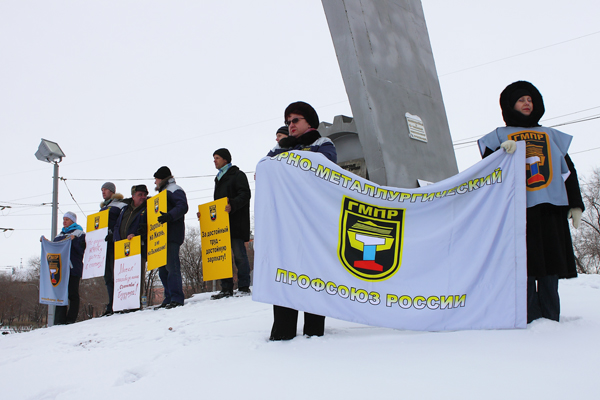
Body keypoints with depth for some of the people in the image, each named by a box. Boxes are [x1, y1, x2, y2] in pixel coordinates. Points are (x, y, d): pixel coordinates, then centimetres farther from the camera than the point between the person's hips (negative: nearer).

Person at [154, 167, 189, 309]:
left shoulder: (174, 190, -1)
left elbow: (182, 206, -17)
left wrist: (169, 216, -31)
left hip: (172, 235, -10)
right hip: (163, 236, 10)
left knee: (171, 266, -15)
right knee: (163, 268, 7)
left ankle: (177, 298, -15)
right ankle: (169, 298, 10)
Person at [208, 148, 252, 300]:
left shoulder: (237, 175, 1)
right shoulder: (219, 178, 27)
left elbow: (245, 195, -12)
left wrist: (232, 205, -27)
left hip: (236, 223, -8)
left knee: (239, 254, -7)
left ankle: (244, 287, -2)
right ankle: (226, 289, 6)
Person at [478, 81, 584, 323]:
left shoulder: (552, 136, 25)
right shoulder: (500, 136, 16)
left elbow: (568, 170, 20)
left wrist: (576, 204, 10)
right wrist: (503, 152, -16)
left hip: (551, 209, 3)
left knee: (550, 266, -2)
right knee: (525, 266, -8)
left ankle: (550, 319, 1)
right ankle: (530, 321, -5)